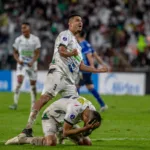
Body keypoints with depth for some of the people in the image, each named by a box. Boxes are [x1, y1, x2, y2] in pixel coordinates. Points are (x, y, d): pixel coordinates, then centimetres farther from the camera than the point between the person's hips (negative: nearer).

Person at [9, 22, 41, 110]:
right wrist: (18, 60, -11)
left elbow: (37, 53, -5)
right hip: (22, 64, 0)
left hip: (32, 64, 0)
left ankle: (34, 105, 21)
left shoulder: (35, 39, -5)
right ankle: (15, 103, -22)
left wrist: (32, 62, -21)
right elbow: (15, 52, 8)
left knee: (33, 84, 7)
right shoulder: (18, 40, -1)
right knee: (19, 81, -19)